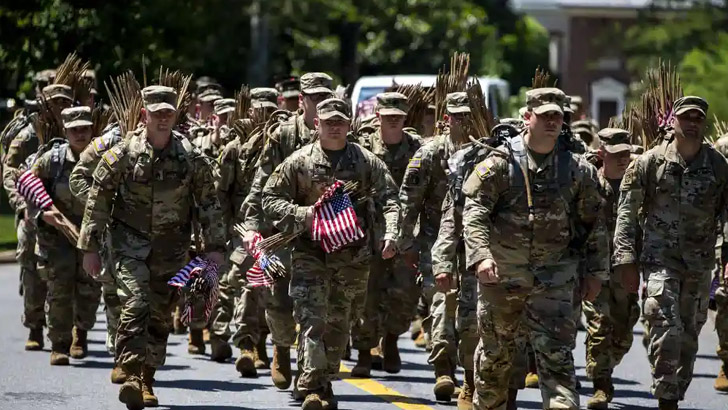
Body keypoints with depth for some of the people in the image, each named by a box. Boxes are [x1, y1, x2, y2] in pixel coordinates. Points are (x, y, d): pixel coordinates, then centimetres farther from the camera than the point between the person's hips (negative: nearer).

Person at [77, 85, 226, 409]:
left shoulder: (191, 158, -1)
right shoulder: (123, 154, -7)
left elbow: (209, 204, 6)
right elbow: (97, 200, -2)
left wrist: (214, 247, 1)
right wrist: (90, 248, -3)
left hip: (171, 247, 3)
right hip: (131, 243, -3)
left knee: (160, 315, 6)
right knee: (136, 304, -20)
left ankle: (147, 381, 18)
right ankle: (131, 374, -24)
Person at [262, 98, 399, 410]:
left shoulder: (367, 162, 5)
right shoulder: (299, 162, 1)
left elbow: (388, 199, 1)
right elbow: (270, 199, 4)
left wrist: (390, 234, -16)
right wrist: (301, 214, -12)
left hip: (353, 255, 2)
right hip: (310, 252, -2)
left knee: (339, 323, 11)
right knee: (312, 319, -14)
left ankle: (326, 383, 24)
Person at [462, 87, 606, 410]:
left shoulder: (577, 169, 4)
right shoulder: (500, 163, -4)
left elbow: (593, 223, 11)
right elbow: (474, 211, -11)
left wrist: (595, 272, 8)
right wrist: (481, 255, -24)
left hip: (553, 277, 0)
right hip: (501, 275, 0)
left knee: (556, 353, -9)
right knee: (495, 350, 13)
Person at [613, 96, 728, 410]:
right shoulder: (650, 163, -2)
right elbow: (627, 213, -1)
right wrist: (626, 260, -7)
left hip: (700, 266, 3)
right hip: (660, 259, -3)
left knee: (689, 338, 9)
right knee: (667, 332, -15)